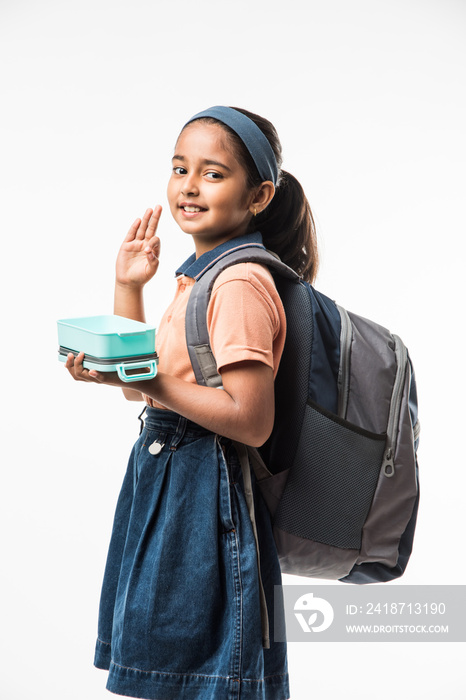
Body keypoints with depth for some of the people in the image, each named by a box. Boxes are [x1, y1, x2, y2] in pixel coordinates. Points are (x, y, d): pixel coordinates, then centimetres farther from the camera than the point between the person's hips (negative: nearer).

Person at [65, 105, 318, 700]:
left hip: (204, 495, -10)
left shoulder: (239, 283, -19)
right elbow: (140, 384, 18)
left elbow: (252, 422, -25)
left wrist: (147, 382, -26)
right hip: (165, 478, 10)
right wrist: (127, 286, 11)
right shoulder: (200, 274, 11)